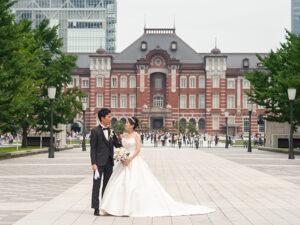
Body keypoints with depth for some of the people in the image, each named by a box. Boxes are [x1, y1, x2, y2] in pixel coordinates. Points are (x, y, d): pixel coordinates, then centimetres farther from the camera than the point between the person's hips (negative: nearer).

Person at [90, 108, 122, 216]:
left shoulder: (111, 131, 11)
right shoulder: (95, 131, -6)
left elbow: (117, 144, 16)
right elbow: (93, 148, -8)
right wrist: (93, 163, -15)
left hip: (109, 162, 6)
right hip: (99, 162, -6)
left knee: (107, 185, 11)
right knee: (97, 185, -2)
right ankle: (96, 208, 1)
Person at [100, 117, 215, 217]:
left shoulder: (136, 135, -6)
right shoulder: (124, 135, 12)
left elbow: (138, 150, -12)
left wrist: (129, 159, -20)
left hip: (135, 162, -7)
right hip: (125, 161, 7)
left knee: (137, 184, -8)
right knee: (120, 184, 1)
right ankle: (124, 208, 6)